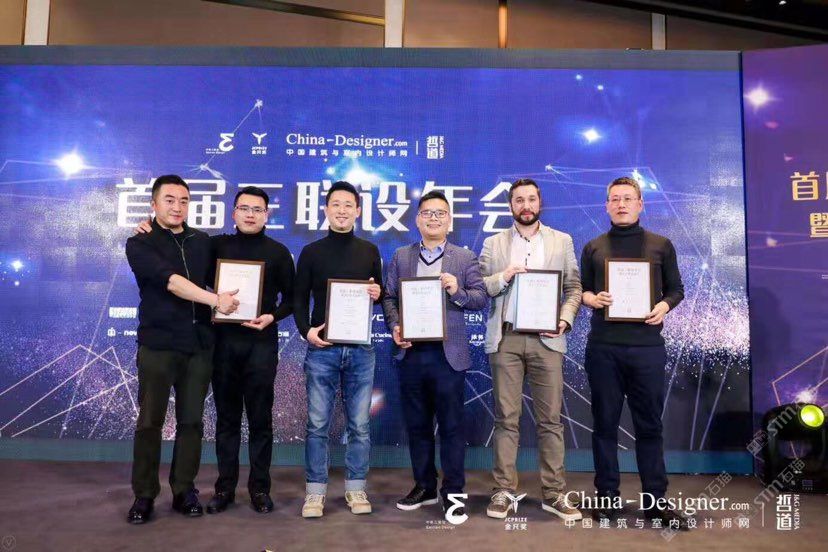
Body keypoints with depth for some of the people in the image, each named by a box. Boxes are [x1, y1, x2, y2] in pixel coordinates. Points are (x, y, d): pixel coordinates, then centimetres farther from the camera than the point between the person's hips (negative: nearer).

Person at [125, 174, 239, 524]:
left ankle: (184, 491, 19)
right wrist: (214, 300, -24)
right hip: (158, 344, -3)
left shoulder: (203, 241, 13)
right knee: (150, 421, 3)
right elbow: (171, 281, -17)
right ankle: (144, 495, 16)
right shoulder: (140, 244, -2)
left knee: (191, 420, 7)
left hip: (199, 344, 3)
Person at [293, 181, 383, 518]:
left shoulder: (370, 251, 10)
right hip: (322, 348, -1)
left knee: (359, 424, 6)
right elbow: (299, 299, 5)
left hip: (360, 348, 1)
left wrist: (378, 294, -7)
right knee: (317, 424, 2)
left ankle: (356, 489, 18)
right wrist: (306, 330, -11)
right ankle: (315, 492, 13)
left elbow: (380, 295, 16)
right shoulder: (311, 252, 6)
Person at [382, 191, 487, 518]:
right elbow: (389, 298, 7)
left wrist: (458, 291, -18)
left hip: (448, 354, -2)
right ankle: (423, 487, 26)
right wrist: (395, 327, -10)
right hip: (411, 353, 2)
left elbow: (481, 298, 0)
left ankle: (452, 491, 16)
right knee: (417, 425, 12)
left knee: (451, 426, 3)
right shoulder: (401, 257, 11)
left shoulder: (465, 258, 6)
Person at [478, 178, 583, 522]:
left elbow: (573, 287, 7)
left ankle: (554, 493, 11)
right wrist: (502, 277, -12)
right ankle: (504, 490, 11)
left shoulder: (562, 241, 11)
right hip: (505, 338, 0)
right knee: (506, 418, 3)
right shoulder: (493, 244, 11)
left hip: (545, 339, 0)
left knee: (550, 419, 2)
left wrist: (565, 319, -9)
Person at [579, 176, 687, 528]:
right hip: (603, 346, 1)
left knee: (649, 424, 6)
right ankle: (607, 496, 18)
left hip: (647, 345, 0)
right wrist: (592, 299, -10)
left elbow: (676, 288, 11)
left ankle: (656, 501, 17)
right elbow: (581, 290, 12)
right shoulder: (593, 248, 10)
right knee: (605, 423, 7)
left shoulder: (661, 245, 9)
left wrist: (664, 306, -9)